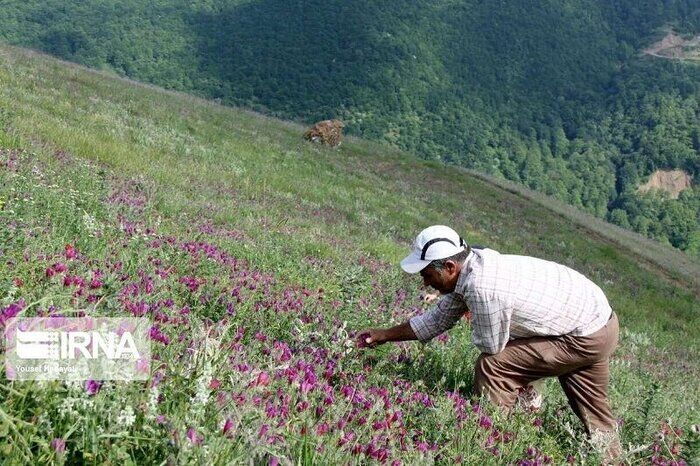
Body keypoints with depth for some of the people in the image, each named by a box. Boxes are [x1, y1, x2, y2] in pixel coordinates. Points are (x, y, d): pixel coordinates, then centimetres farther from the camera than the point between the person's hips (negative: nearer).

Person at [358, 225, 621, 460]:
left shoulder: (483, 288, -31)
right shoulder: (472, 265, -3)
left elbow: (490, 347, -17)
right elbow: (437, 319, 9)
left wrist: (475, 323, 2)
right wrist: (385, 335, 12)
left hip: (587, 338, -9)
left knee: (491, 366, -10)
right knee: (594, 417, 23)